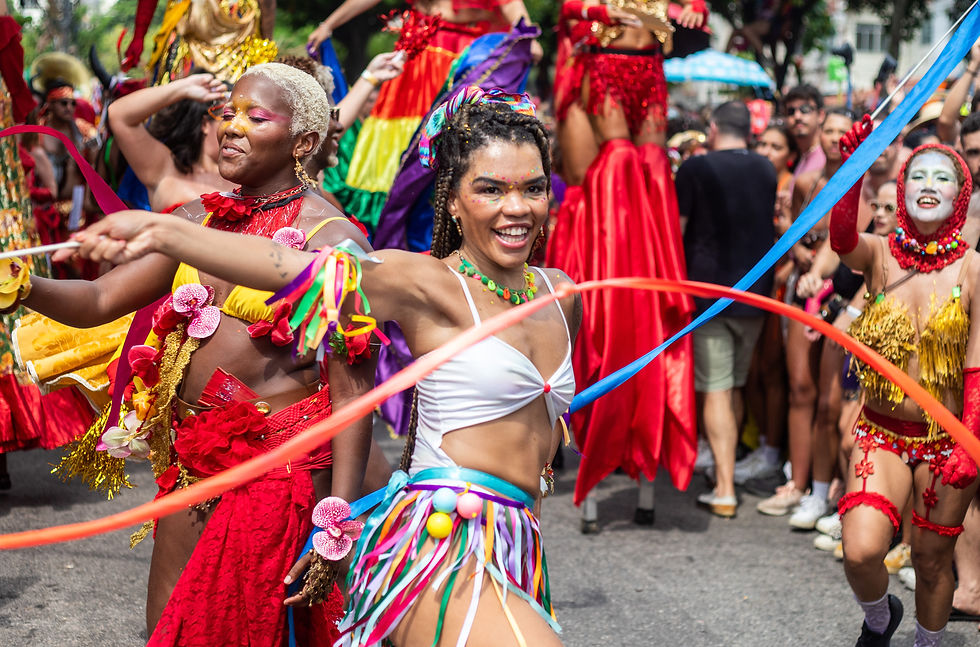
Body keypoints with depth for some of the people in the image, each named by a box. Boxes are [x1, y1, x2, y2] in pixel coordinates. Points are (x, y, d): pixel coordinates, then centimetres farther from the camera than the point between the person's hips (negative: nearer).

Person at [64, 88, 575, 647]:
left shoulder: (559, 293, 11)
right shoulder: (428, 283, -8)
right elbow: (295, 266, -22)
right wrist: (163, 232, -33)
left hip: (515, 554, 8)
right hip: (444, 543, -7)